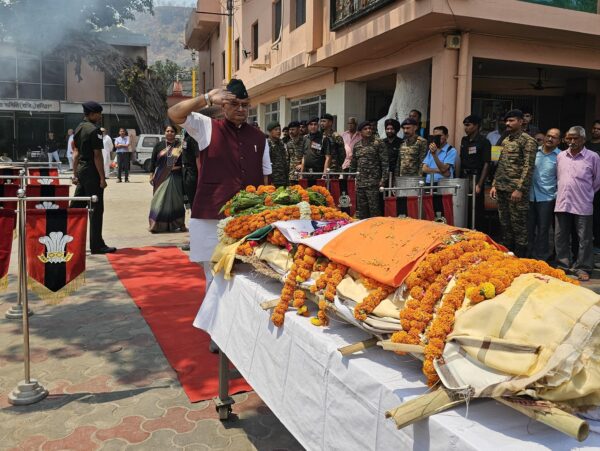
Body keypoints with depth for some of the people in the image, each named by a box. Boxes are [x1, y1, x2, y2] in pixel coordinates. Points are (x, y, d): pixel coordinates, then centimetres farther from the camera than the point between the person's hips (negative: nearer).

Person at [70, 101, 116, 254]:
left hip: (81, 170, 9)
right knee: (96, 209, -3)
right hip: (92, 172, -9)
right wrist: (102, 178, -15)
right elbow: (97, 156, -17)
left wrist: (75, 174, 19)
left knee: (76, 205, 15)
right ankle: (97, 245, 2)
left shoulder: (78, 128, 14)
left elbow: (75, 152, 16)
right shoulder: (94, 130, -13)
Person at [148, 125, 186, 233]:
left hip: (175, 177, 0)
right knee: (159, 200, -1)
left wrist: (179, 167, -8)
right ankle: (157, 225, 3)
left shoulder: (180, 146, 4)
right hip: (161, 177, 1)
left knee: (175, 200, 3)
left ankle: (177, 224, 11)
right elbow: (153, 160, 7)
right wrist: (151, 174, 1)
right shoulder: (159, 145, 7)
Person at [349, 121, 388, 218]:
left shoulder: (378, 144, -1)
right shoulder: (356, 146, 13)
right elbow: (353, 164, 19)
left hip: (373, 183, -5)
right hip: (360, 183, 5)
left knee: (374, 208, -5)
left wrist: (383, 179, -12)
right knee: (361, 209, 9)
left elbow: (385, 163, -5)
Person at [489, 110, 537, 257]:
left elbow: (528, 167, -14)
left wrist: (520, 189, -19)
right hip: (501, 189, 8)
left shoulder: (528, 141, -7)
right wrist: (494, 185, 14)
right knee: (505, 224, 13)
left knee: (518, 225, -2)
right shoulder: (505, 140, 16)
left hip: (516, 190, -8)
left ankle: (520, 259, 6)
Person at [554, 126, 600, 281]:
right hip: (562, 203, 4)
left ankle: (582, 268, 13)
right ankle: (563, 265, 23)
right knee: (560, 237, 10)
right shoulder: (560, 156, 6)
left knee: (584, 239, 3)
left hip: (583, 205, -4)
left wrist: (586, 194, 10)